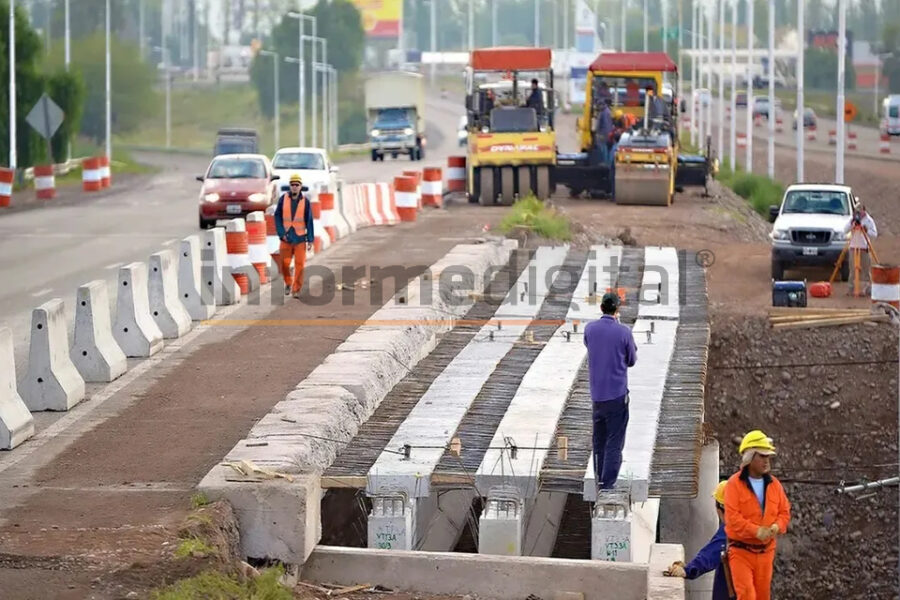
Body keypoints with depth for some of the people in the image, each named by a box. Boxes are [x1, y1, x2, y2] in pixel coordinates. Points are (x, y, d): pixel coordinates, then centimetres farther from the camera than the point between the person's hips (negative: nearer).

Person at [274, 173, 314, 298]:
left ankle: (296, 289, 5)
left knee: (299, 264, -5)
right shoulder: (283, 199, -3)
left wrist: (310, 240, -4)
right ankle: (288, 283, 27)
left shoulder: (305, 201, -4)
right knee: (284, 264, 1)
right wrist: (281, 233, -8)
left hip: (300, 238, -1)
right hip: (286, 237, 1)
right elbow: (278, 217, 1)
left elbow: (309, 221, -2)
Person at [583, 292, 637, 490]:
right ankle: (608, 483, -5)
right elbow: (632, 361, 0)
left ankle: (599, 479, 24)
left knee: (599, 438, 17)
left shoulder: (590, 329, -1)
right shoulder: (624, 332, -12)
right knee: (614, 441, -1)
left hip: (596, 393, 4)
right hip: (617, 393, -4)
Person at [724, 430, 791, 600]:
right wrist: (757, 531, -25)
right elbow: (732, 517, -18)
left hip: (765, 551, 5)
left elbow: (785, 511, 9)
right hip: (741, 550, -5)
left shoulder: (774, 484, 6)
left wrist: (776, 526, -13)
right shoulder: (734, 484, -10)